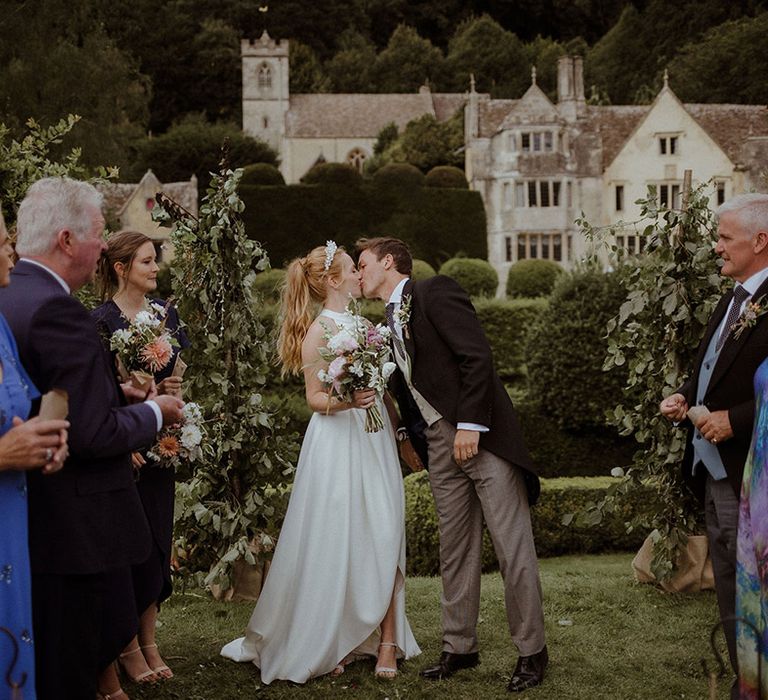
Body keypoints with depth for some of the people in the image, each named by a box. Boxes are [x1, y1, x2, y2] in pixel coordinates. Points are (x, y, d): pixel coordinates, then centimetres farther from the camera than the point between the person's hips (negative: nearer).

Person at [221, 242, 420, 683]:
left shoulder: (361, 323, 14)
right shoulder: (319, 329, -7)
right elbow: (315, 398, -8)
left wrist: (398, 433, 17)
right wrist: (347, 402, -27)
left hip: (375, 441, 6)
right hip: (337, 444, -6)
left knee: (384, 538, 1)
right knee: (335, 540, -1)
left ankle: (385, 641, 6)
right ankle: (324, 643, 13)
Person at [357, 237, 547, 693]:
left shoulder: (434, 293, -6)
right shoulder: (391, 321, 18)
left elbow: (477, 356, -15)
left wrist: (470, 424, -19)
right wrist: (411, 438, 22)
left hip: (481, 434, -8)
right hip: (440, 445, 8)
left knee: (513, 545, -4)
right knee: (455, 549, 11)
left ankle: (532, 651, 5)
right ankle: (459, 647, 20)